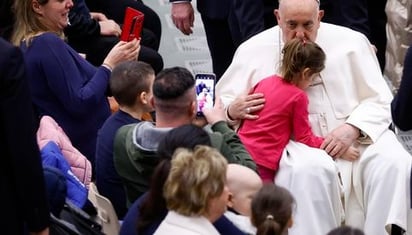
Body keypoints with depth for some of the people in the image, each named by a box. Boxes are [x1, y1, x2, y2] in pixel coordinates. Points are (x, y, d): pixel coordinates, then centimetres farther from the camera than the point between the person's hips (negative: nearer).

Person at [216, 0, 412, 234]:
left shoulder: (351, 42, 6)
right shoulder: (253, 51, 6)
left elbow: (379, 101, 7)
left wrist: (353, 129, -13)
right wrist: (233, 110, -13)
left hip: (357, 137, 2)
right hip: (293, 143, -1)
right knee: (310, 169, -37)